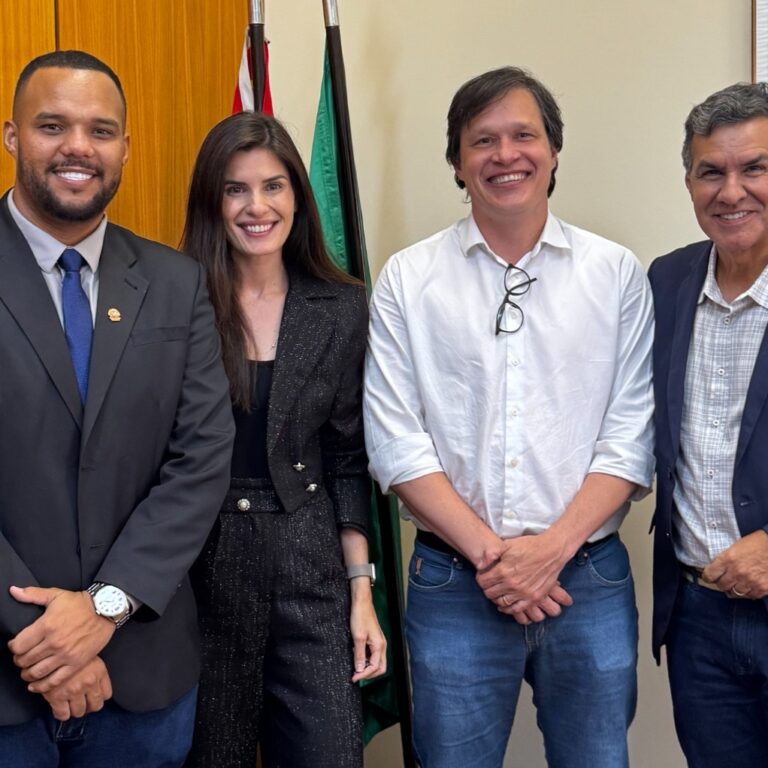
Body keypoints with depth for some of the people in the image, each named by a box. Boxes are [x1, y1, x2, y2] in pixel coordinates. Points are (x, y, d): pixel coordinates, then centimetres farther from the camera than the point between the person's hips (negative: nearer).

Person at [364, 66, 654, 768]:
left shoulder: (617, 274, 2)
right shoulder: (407, 280, 0)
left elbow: (629, 439, -1)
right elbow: (396, 444, -4)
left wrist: (551, 549, -11)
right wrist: (489, 552, -10)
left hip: (588, 578, 1)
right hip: (454, 580, 0)